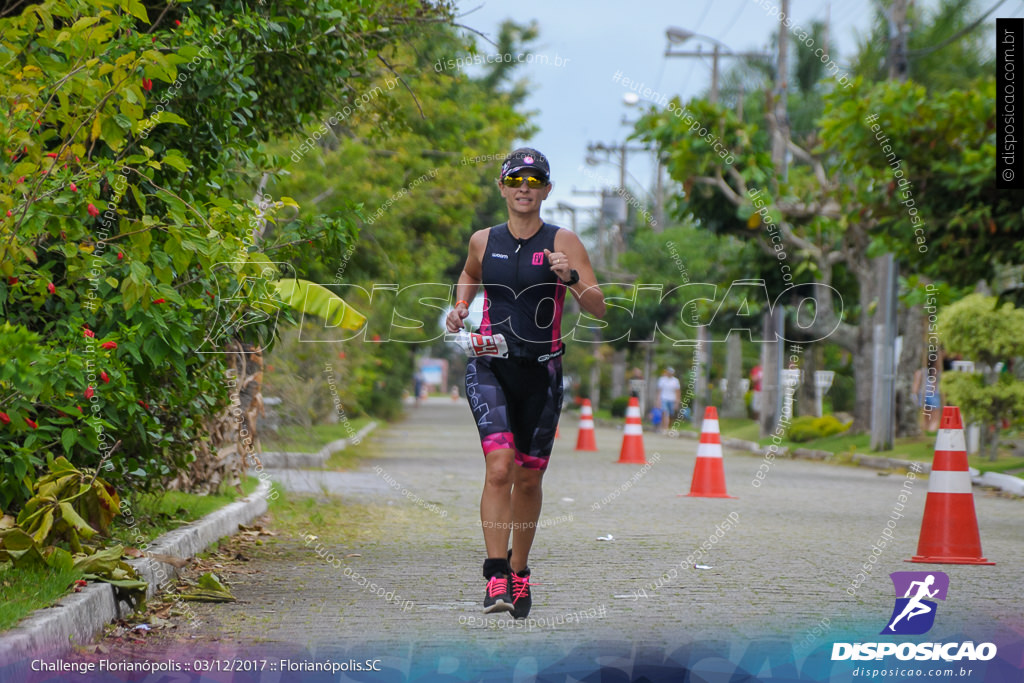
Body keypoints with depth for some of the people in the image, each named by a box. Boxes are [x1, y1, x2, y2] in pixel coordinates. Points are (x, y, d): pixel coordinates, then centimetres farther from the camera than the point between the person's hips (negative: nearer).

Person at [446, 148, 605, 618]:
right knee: (500, 466, -18)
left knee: (528, 478, 9)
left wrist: (570, 278, -25)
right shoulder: (483, 241, 4)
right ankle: (496, 577, -20)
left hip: (541, 370, 0)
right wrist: (459, 307, 9)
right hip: (489, 366, 0)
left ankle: (519, 571, 29)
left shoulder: (563, 242, -3)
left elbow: (599, 310, -8)